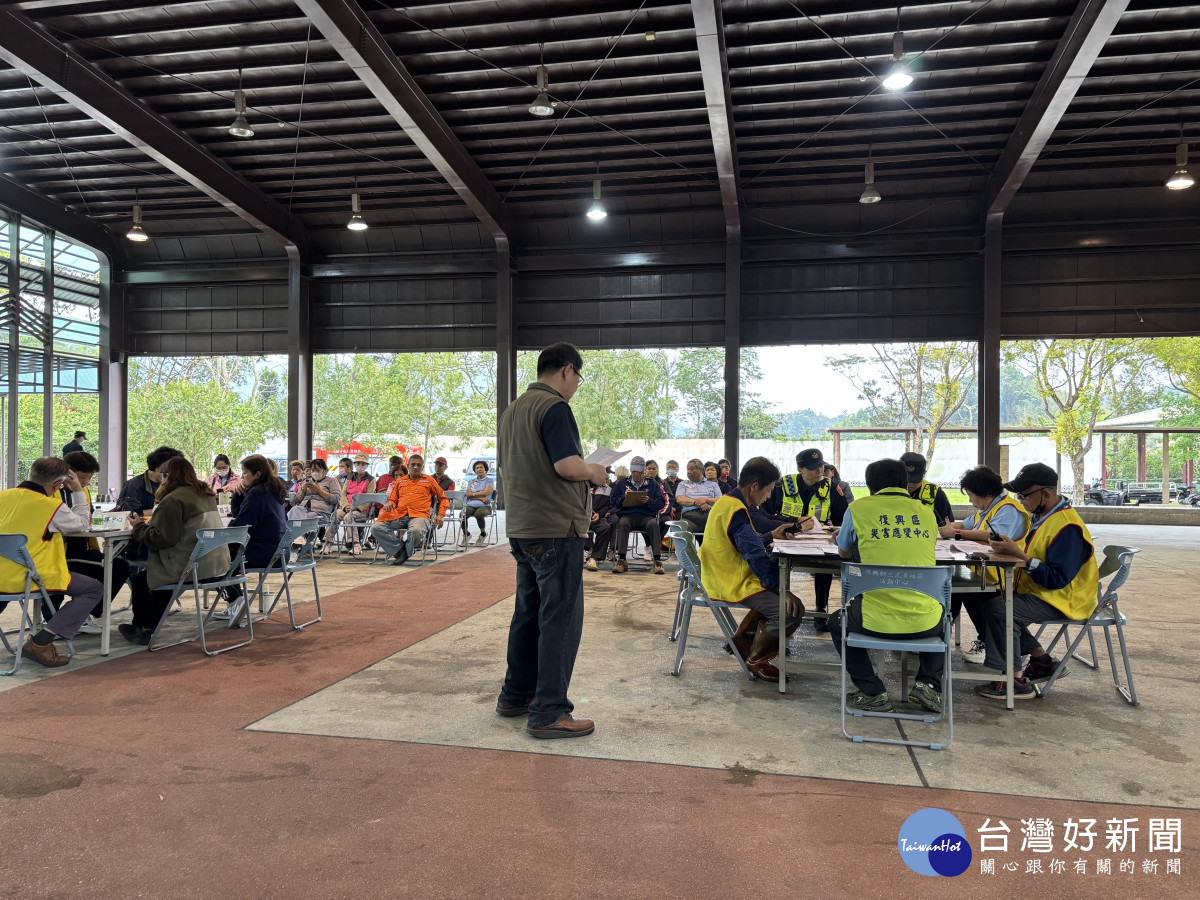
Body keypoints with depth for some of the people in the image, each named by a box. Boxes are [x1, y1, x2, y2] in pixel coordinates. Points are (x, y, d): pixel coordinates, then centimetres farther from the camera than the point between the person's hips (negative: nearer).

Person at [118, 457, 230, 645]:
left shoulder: (173, 500, -14)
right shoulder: (207, 494, 14)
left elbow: (160, 538, -17)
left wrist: (139, 526, 1)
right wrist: (150, 522, 22)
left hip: (192, 568, -9)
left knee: (139, 580, 11)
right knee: (159, 572, 28)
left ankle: (140, 628, 28)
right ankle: (149, 627, 34)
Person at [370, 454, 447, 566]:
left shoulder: (428, 480, 17)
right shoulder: (400, 482, 25)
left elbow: (443, 498, 20)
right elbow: (393, 500, 29)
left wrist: (441, 515, 6)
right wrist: (389, 503, 3)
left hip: (419, 515, -4)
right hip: (399, 516, 4)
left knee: (416, 530, -40)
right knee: (375, 528, -20)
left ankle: (407, 551, -7)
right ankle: (399, 548, -12)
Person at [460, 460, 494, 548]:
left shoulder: (489, 481, 12)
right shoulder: (471, 482, 23)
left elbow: (485, 493, -5)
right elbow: (468, 494, 7)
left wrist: (473, 494, 2)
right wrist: (481, 498, -7)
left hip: (484, 506, -3)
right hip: (470, 505, 3)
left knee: (479, 514, -39)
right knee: (462, 515, -30)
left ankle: (483, 533, -10)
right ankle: (466, 534, -2)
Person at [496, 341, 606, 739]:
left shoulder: (512, 409, 16)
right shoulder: (554, 406, -14)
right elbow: (568, 465, -24)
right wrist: (593, 472, -3)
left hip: (521, 528, 10)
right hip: (555, 528, -9)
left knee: (529, 613, 17)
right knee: (561, 618, -4)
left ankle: (516, 695, 27)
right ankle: (549, 713, -2)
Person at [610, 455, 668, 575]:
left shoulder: (653, 484, 17)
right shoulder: (622, 483, 18)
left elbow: (661, 503, 6)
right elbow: (615, 503, 10)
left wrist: (649, 501, -13)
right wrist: (624, 497, -9)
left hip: (646, 516, 0)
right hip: (627, 515, 0)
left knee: (653, 524, -33)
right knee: (623, 523, -34)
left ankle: (657, 561, -36)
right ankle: (621, 561, -36)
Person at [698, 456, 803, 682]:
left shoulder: (727, 502, 11)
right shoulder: (736, 511, -22)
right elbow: (757, 557, -25)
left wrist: (771, 535, 16)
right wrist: (784, 590, -21)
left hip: (723, 578, 11)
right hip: (732, 585, -11)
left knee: (774, 594, 25)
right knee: (790, 611, -19)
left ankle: (743, 639, 27)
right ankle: (756, 659, 2)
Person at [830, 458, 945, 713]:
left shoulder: (859, 508, 2)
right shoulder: (925, 512, 10)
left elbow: (843, 552, 19)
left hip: (876, 621, -3)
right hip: (925, 623, 3)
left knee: (837, 623, 29)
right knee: (942, 617, 38)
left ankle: (872, 692, 15)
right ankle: (928, 684, 18)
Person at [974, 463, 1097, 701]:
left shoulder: (1067, 528, -24)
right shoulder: (1042, 516, 7)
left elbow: (1057, 579, -29)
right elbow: (1033, 554, 16)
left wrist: (1019, 555, -31)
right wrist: (1011, 548, -3)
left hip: (1063, 601, -11)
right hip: (1041, 592, 11)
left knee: (998, 608, -24)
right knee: (993, 600, 10)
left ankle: (1016, 680, -13)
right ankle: (1043, 661, 15)